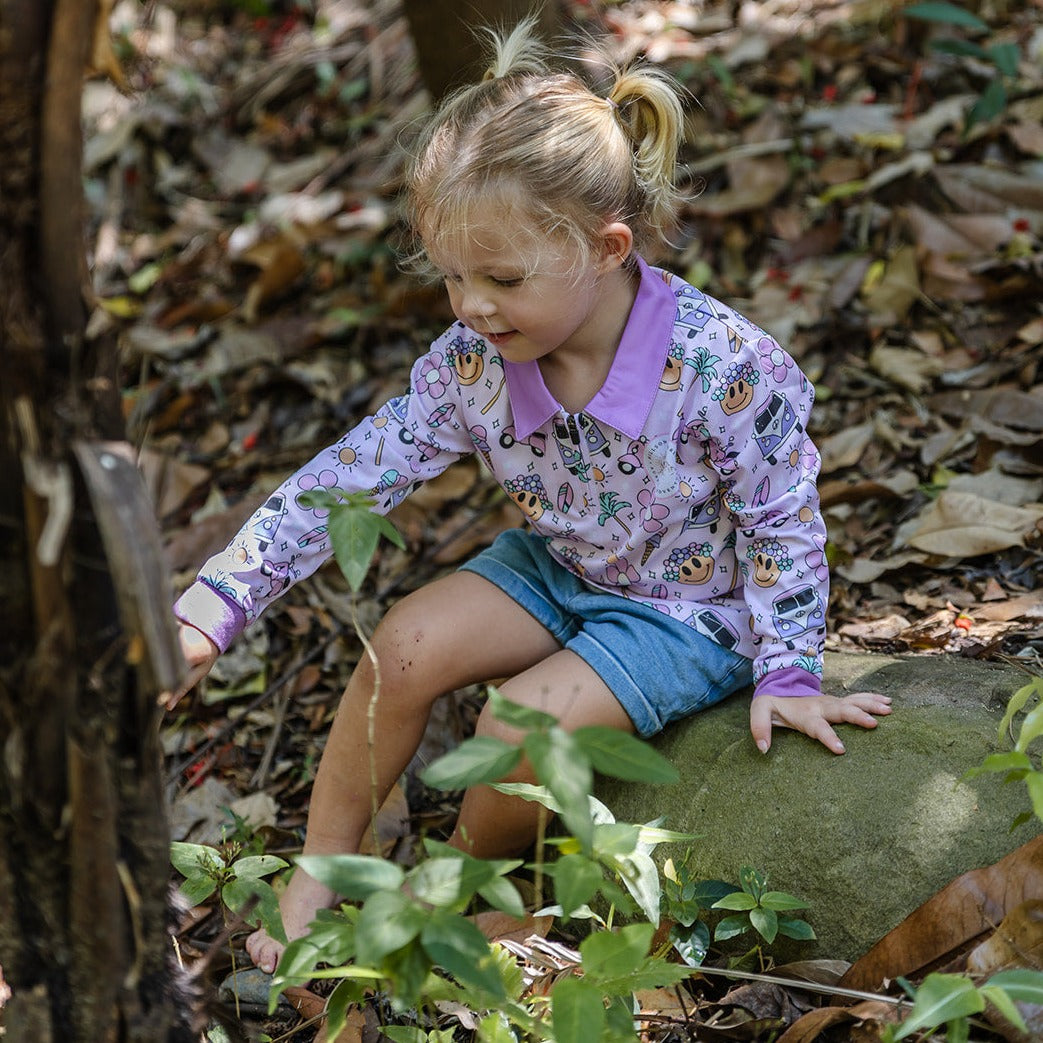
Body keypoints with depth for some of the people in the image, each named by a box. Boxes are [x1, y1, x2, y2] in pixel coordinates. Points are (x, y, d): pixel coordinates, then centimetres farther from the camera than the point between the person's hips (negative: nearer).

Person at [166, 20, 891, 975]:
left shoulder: (722, 366, -30)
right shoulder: (473, 362, -17)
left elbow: (783, 524, -18)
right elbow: (352, 476, -16)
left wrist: (786, 675, -13)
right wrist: (213, 608, -21)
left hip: (690, 607, -5)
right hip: (555, 566, 5)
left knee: (520, 726, -25)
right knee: (405, 646, -17)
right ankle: (320, 876, 2)